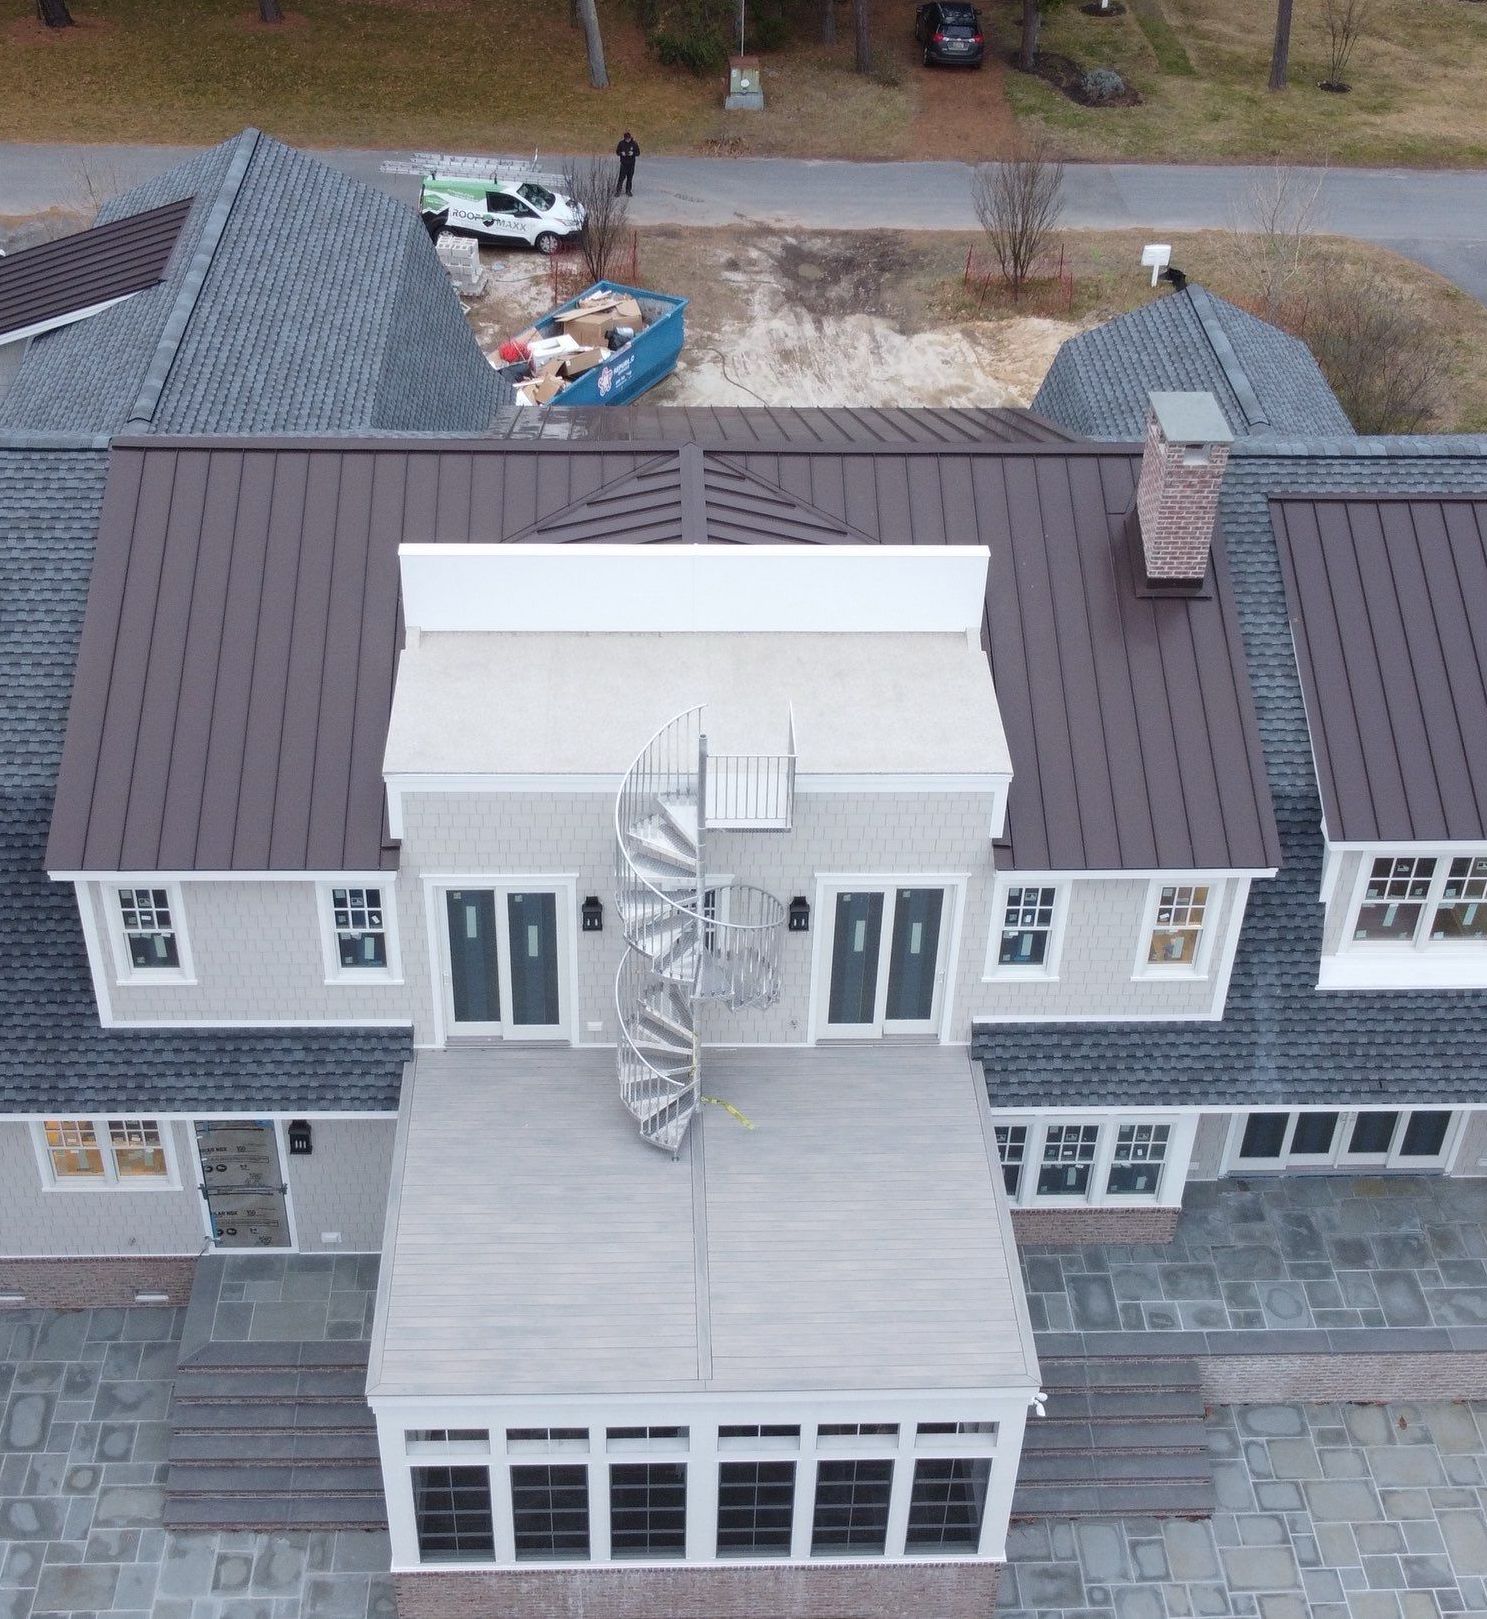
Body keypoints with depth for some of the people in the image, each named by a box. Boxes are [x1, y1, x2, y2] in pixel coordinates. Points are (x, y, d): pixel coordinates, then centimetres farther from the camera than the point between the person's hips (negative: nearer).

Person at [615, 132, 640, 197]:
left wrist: (633, 153, -19)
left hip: (631, 163, 1)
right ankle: (618, 191, -3)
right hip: (623, 163, -1)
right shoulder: (621, 143, -3)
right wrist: (621, 153, -17)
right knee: (622, 177, -8)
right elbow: (617, 152, 5)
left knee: (630, 178, 6)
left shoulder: (634, 144, -3)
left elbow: (638, 153, 1)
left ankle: (628, 191, 18)